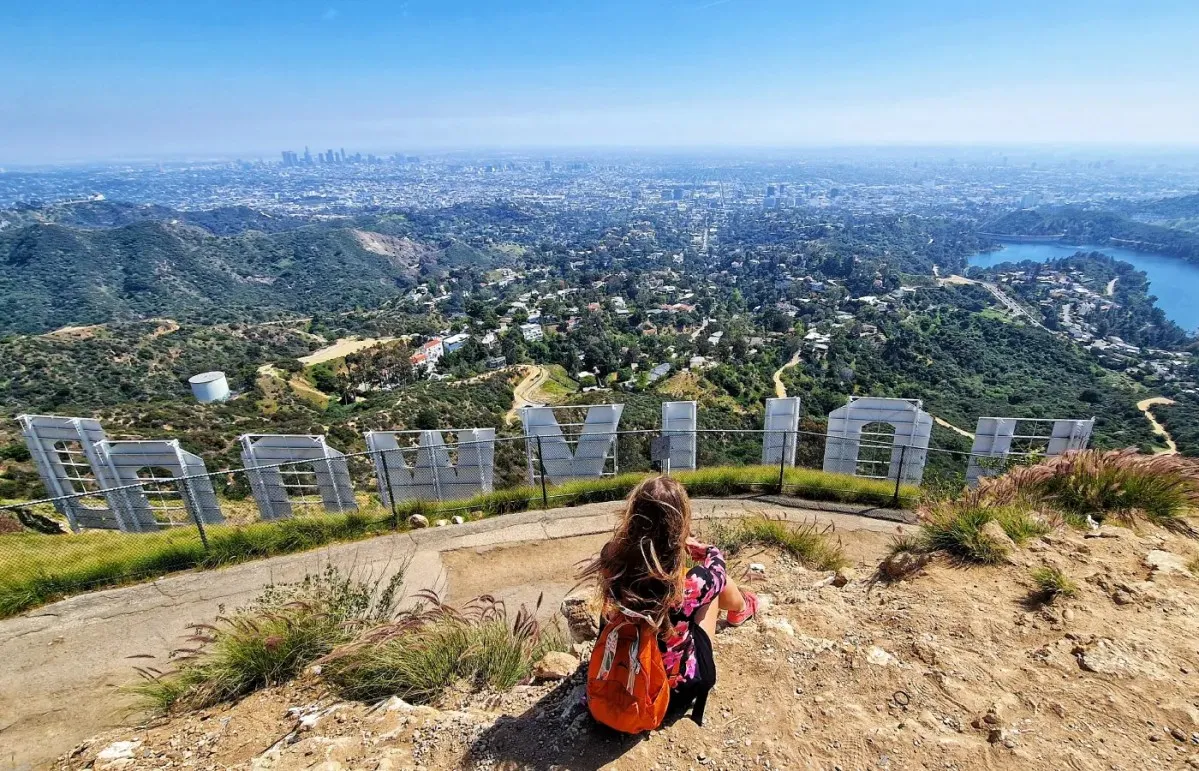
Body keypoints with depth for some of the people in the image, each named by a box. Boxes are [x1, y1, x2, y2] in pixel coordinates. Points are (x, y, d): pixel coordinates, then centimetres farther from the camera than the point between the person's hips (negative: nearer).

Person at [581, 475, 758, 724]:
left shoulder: (612, 562, -26)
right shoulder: (691, 582, -35)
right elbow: (716, 560, -9)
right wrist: (690, 544, 9)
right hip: (677, 687, -3)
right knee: (718, 580, 13)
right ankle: (740, 609, 49)